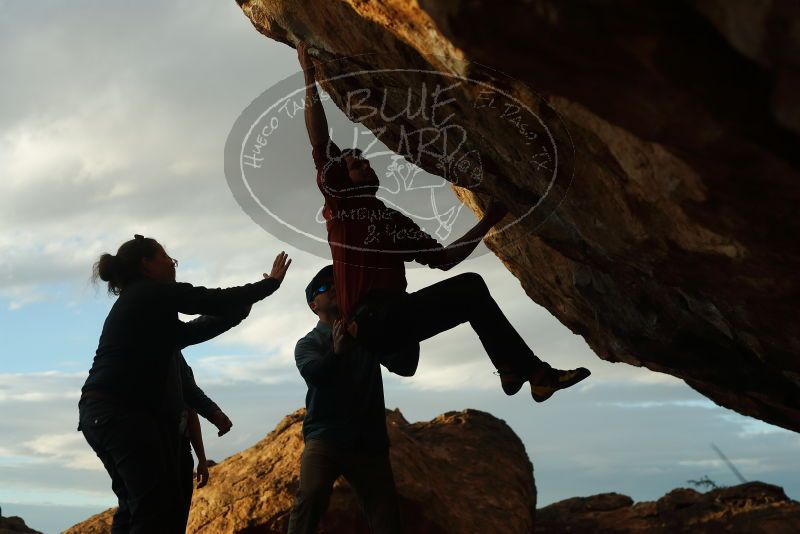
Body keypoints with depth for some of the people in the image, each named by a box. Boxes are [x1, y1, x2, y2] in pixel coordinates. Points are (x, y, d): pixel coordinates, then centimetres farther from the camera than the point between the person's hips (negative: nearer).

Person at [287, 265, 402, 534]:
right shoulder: (308, 343, 10)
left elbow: (406, 365, 4)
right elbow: (314, 374, -13)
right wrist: (337, 351, -33)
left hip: (369, 440, 2)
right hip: (325, 437, -2)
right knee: (310, 497, -26)